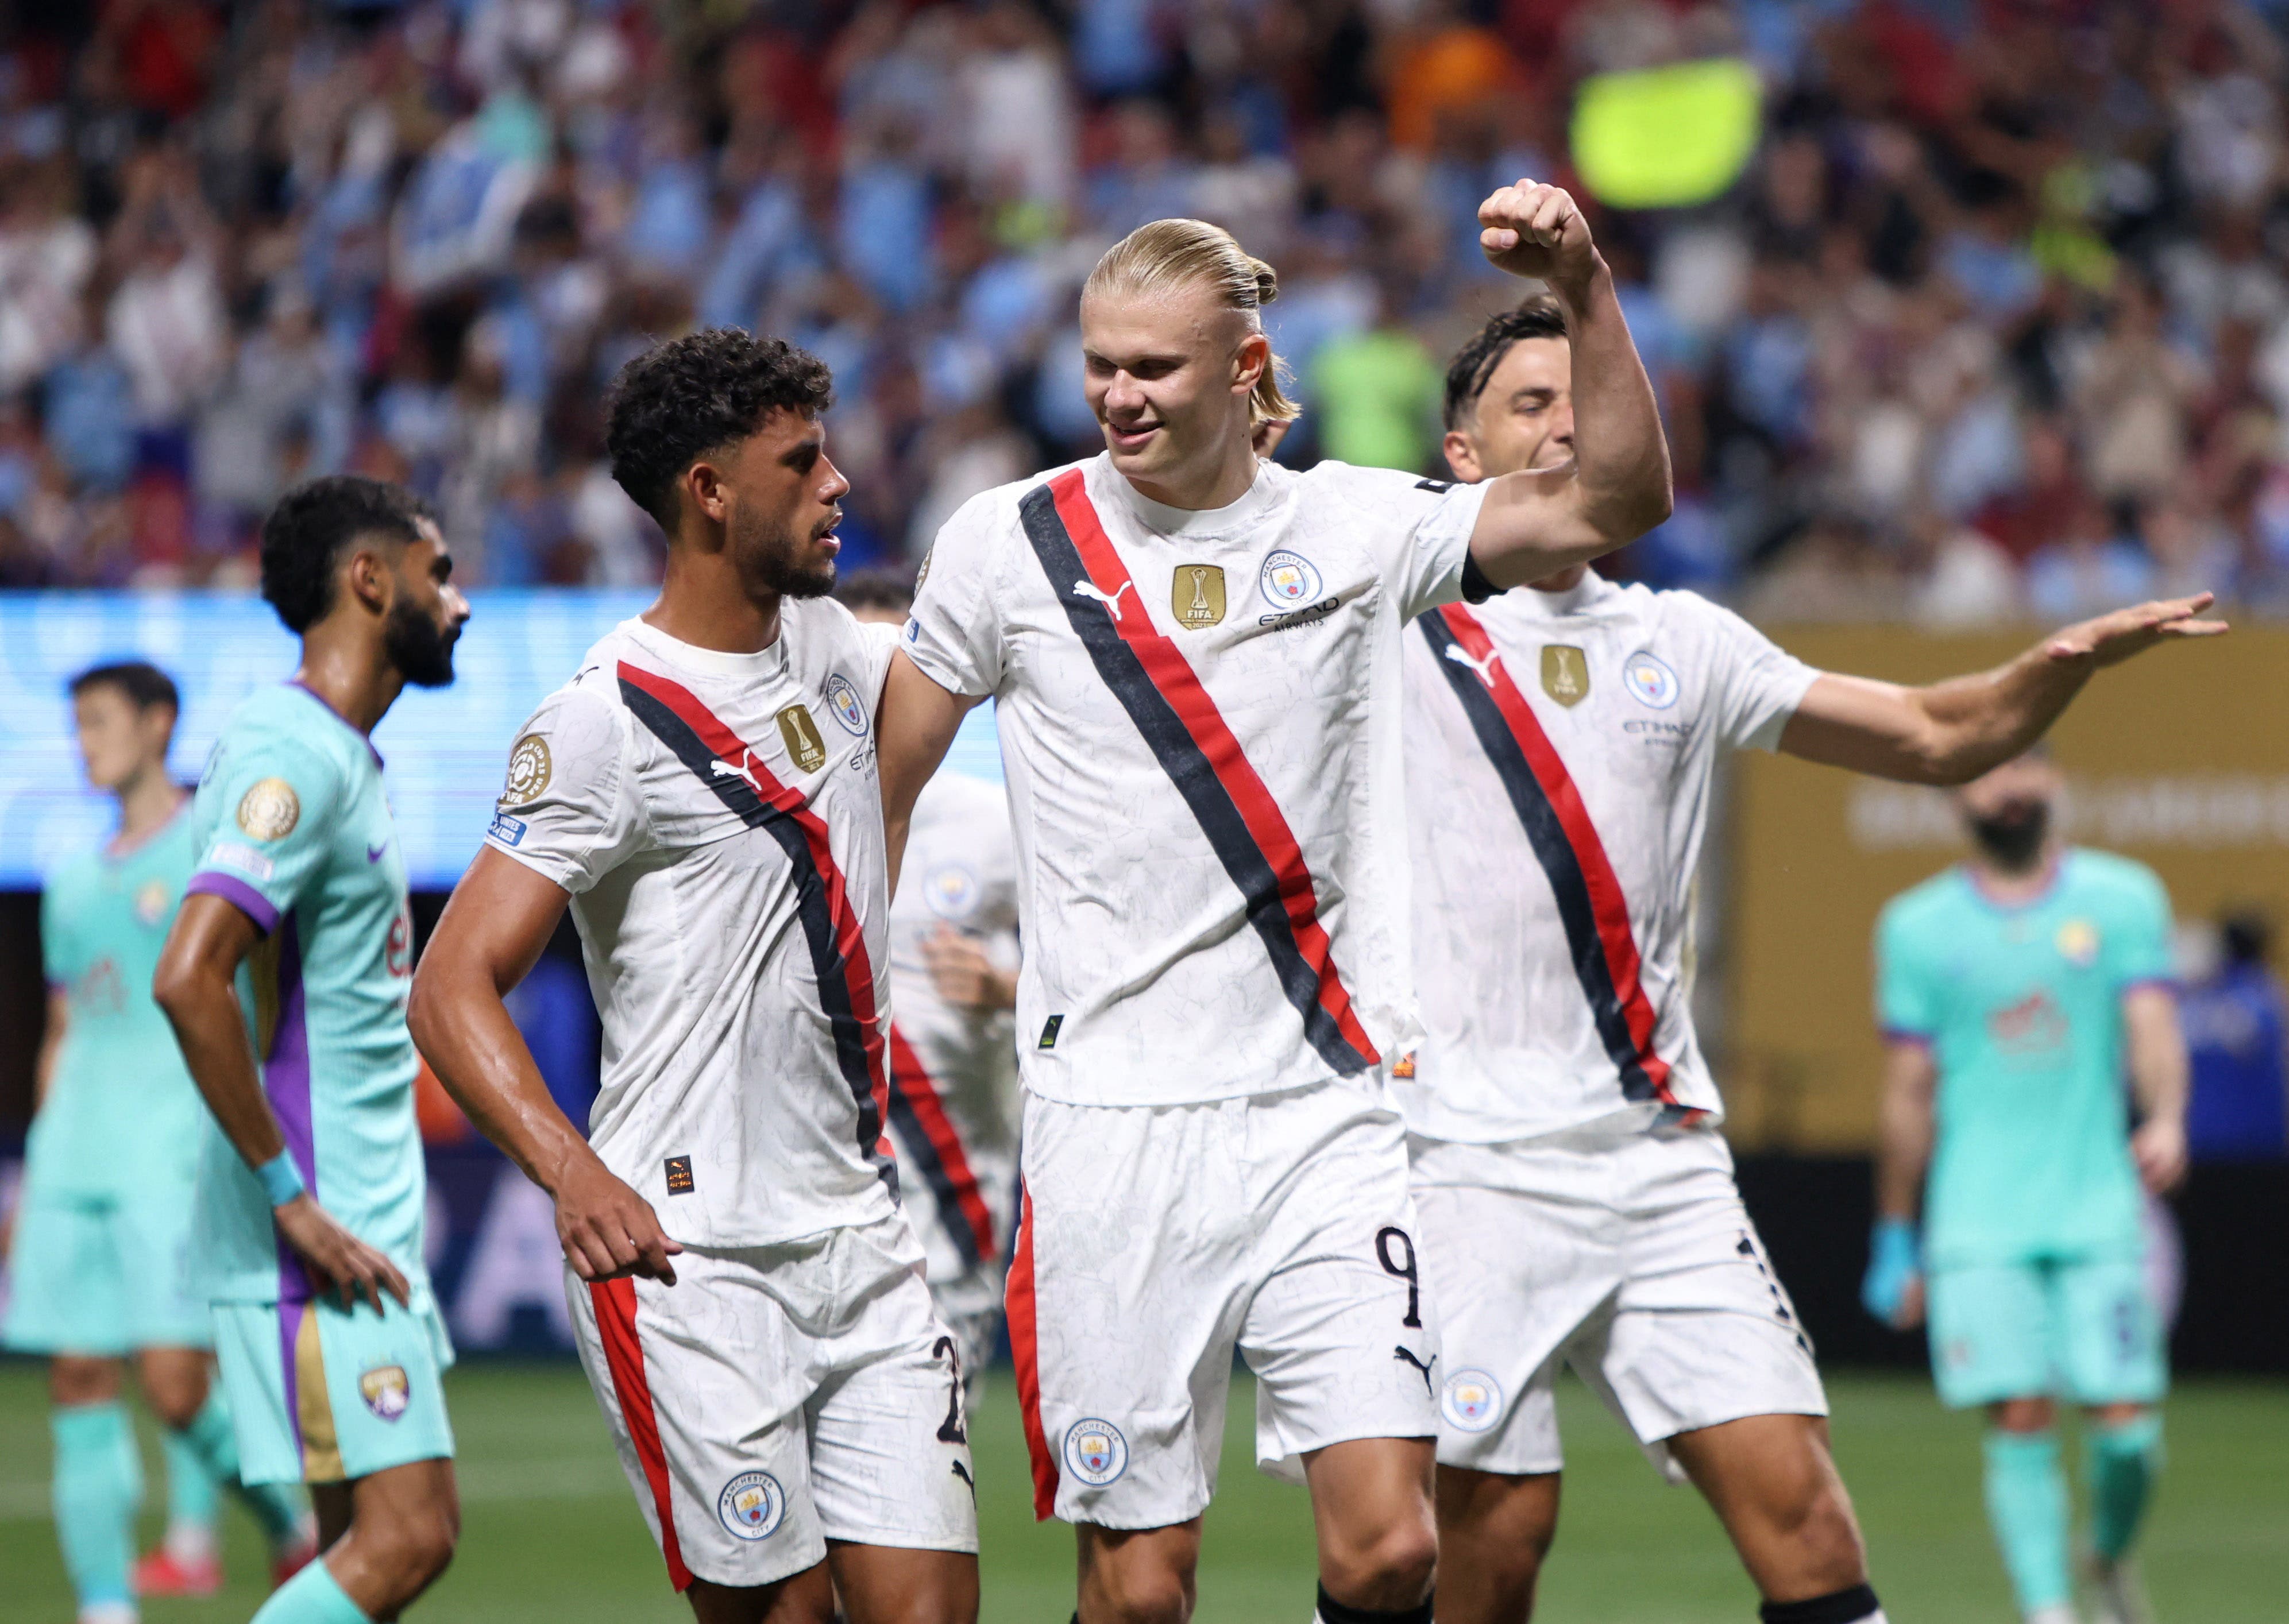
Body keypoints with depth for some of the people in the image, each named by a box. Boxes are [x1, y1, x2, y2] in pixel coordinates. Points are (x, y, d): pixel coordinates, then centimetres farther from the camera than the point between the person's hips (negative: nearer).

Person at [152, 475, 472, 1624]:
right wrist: (293, 1199, -22)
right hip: (319, 1231, -10)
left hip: (360, 1221, 10)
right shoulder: (296, 757, -15)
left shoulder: (330, 752, 17)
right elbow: (188, 979, -27)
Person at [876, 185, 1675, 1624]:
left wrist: (1588, 288, -16)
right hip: (1112, 1127, 0)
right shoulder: (1009, 544, 4)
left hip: (1327, 1120, 1)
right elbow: (881, 783, 16)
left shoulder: (1357, 529, 5)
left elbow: (1617, 504, -5)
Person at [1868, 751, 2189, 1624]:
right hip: (1978, 1220, 0)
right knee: (2021, 1421, -10)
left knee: (2127, 1423, -4)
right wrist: (1895, 1240, 12)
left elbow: (2152, 1027, -4)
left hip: (2099, 1212, 0)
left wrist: (2165, 1120, -25)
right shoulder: (1918, 926, 8)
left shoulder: (2123, 896, 7)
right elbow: (1909, 1094, 11)